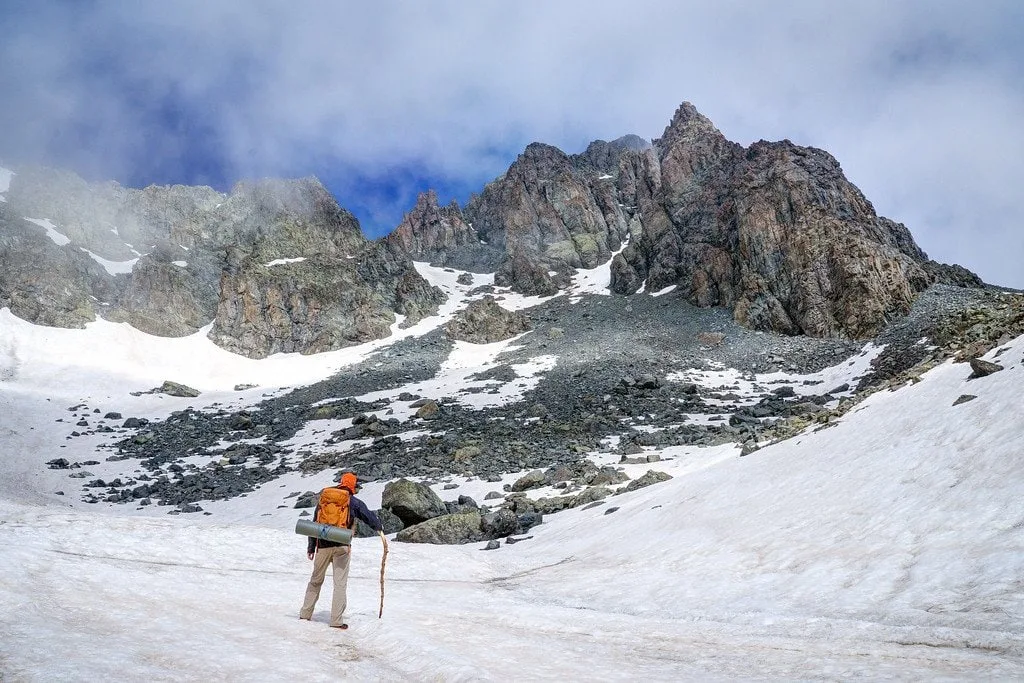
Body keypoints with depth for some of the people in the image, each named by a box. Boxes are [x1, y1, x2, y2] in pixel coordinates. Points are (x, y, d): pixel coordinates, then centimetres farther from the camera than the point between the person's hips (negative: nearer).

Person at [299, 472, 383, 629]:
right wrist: (379, 527, 28)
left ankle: (305, 613, 24)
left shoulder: (323, 498, 12)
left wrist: (311, 547, 17)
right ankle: (336, 620, -3)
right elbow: (370, 517, 6)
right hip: (341, 547, -4)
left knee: (316, 580, 18)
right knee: (340, 583, 0)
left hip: (323, 546, 4)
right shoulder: (353, 502, 1)